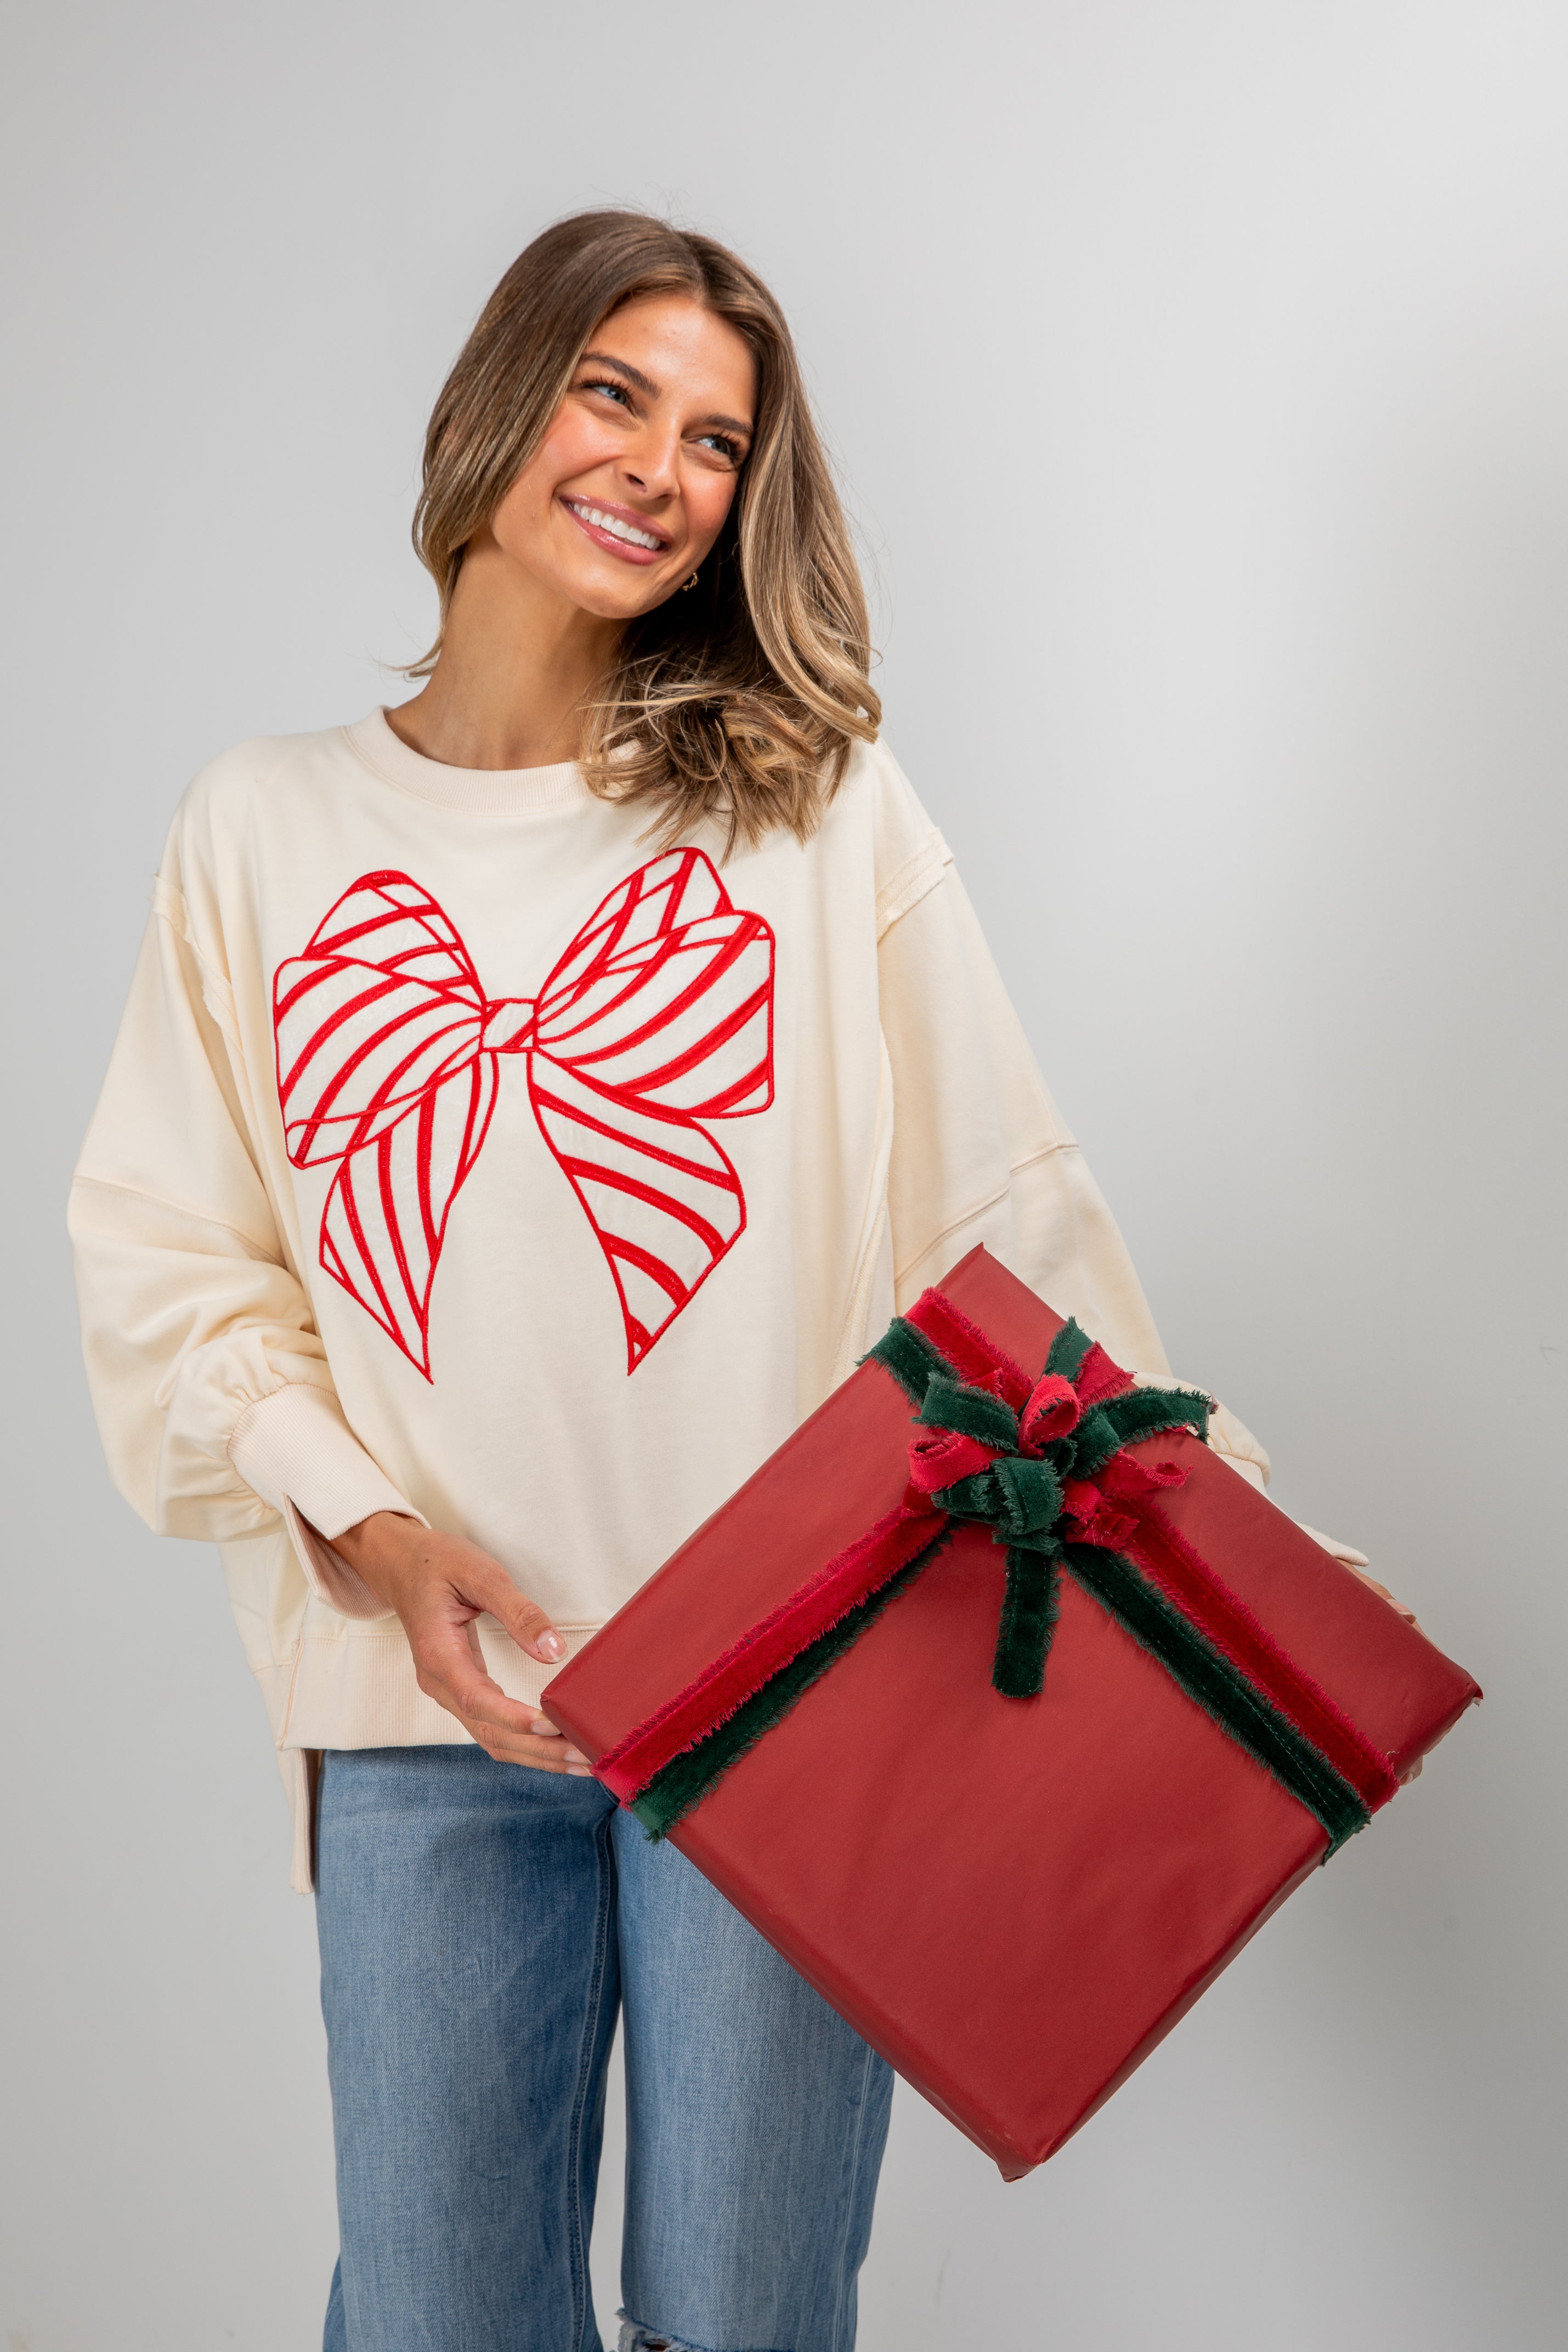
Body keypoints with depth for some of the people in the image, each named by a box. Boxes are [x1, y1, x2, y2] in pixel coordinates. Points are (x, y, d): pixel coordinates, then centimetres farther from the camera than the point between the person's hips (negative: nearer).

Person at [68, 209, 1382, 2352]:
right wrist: (370, 1532, -8)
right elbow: (166, 1257, 6)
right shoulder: (264, 831, 7)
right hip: (423, 1696, 2)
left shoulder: (812, 799, 4)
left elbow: (1003, 1204, 3)